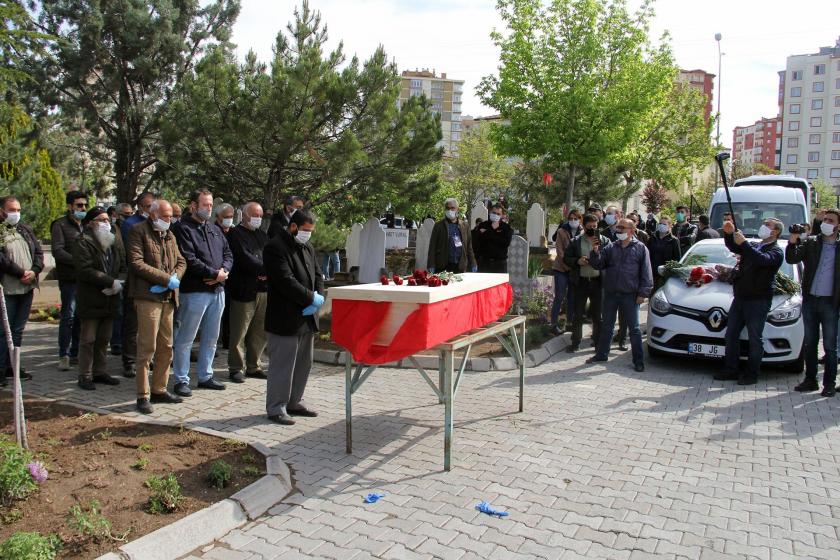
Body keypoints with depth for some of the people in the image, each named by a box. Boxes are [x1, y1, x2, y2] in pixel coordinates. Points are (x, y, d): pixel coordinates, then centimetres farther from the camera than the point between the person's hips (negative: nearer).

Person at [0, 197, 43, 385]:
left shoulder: (26, 230, 14)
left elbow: (39, 252, 10)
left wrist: (34, 271, -6)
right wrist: (21, 273, -14)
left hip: (27, 287, 6)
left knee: (18, 330, 12)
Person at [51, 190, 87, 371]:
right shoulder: (60, 225, 0)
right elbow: (57, 251, -11)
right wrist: (78, 261, -19)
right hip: (69, 278, -5)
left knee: (80, 317, 7)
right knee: (69, 316, -4)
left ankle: (75, 354, 15)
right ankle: (64, 356, 3)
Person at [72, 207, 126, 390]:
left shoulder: (115, 240, 13)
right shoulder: (83, 242, -7)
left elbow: (124, 266, 9)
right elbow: (85, 270, -17)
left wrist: (120, 282, -10)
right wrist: (111, 282, -18)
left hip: (110, 298, 6)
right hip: (91, 299, -5)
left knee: (104, 339, 11)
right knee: (88, 339, 1)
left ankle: (100, 372, 21)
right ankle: (85, 376, 9)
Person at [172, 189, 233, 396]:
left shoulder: (215, 229, 16)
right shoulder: (184, 229, -8)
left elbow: (228, 253, 13)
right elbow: (189, 260, -17)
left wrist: (224, 270, -8)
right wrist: (215, 274, -15)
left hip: (217, 290, 8)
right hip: (195, 291, -8)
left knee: (211, 338, 15)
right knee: (185, 339, 0)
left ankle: (205, 376, 26)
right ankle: (181, 380, 10)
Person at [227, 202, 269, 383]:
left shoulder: (262, 235, 20)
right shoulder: (235, 234, -2)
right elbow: (245, 259, -15)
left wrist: (267, 272, -9)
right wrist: (266, 269, -17)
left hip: (264, 290, 7)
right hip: (244, 290, -7)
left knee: (260, 332, 11)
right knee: (239, 333, -1)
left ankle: (253, 366, 23)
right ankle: (237, 368, 11)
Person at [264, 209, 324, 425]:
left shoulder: (308, 248, 15)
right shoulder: (275, 248, -12)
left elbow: (317, 275, 14)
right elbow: (286, 281, -21)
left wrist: (318, 298, -5)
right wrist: (312, 298, -17)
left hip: (307, 318, 9)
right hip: (285, 318, -9)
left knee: (303, 363, 15)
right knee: (282, 365, -2)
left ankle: (294, 402, 28)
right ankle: (276, 408, 9)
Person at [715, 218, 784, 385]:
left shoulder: (776, 251, -4)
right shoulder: (754, 247, 19)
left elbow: (762, 259, -24)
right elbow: (733, 247, 8)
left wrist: (744, 243, -28)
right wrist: (729, 233, -10)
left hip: (758, 300, -7)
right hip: (740, 297, 7)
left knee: (755, 338, -1)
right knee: (731, 335, 8)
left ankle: (752, 374, 7)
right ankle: (731, 370, 16)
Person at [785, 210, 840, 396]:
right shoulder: (809, 243, 5)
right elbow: (791, 259, -8)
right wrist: (793, 241, -24)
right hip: (809, 300, 2)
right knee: (810, 343, 10)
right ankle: (810, 380, 19)